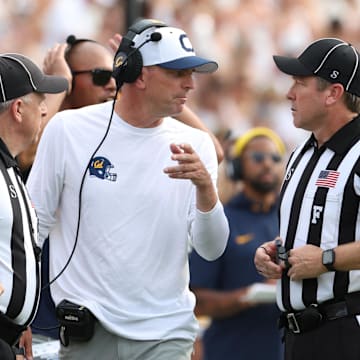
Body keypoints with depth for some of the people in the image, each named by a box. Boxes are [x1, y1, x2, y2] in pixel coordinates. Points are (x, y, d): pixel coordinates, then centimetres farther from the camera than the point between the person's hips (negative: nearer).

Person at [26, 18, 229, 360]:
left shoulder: (195, 145, 2)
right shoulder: (68, 130, -3)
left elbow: (212, 249, -2)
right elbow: (34, 224, 4)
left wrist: (205, 187, -19)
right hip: (85, 331, -1)